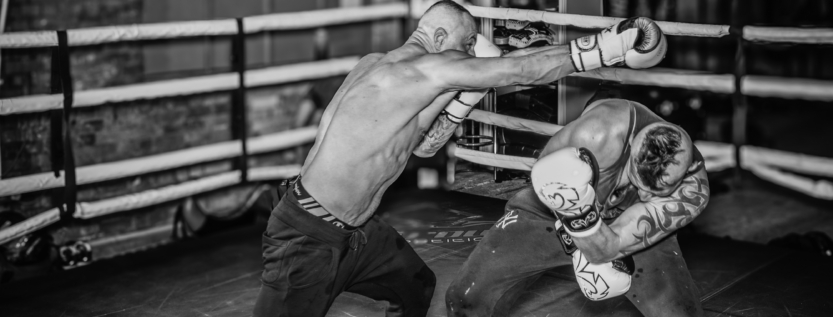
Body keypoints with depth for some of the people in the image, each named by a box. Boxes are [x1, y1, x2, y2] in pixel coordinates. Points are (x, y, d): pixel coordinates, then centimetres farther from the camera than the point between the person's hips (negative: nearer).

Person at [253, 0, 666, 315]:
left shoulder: (378, 65, 8)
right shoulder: (422, 67, -20)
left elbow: (423, 145, 17)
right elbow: (520, 69, -19)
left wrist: (468, 93, 8)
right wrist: (610, 48, -13)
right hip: (307, 236, -10)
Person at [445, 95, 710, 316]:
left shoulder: (691, 193, -28)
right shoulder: (602, 131, -39)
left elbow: (608, 245, -29)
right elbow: (547, 172, -20)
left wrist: (582, 213, -45)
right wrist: (579, 249, -18)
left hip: (632, 237, 1)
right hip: (547, 213, -1)